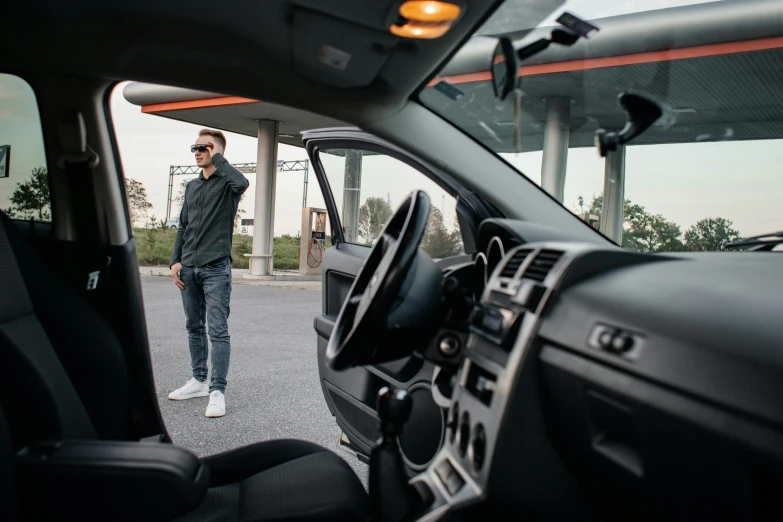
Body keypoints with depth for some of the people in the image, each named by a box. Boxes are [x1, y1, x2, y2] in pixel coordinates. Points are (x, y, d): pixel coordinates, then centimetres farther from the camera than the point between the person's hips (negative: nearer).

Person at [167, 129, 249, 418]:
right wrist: (176, 260, 10)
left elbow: (242, 183, -29)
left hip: (216, 267, -7)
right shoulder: (192, 186, 17)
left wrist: (218, 158, -14)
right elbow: (183, 227, 19)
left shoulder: (226, 182, -2)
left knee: (218, 330, -7)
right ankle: (199, 380, 25)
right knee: (194, 327, 13)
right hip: (189, 268, 7)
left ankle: (217, 390, -5)